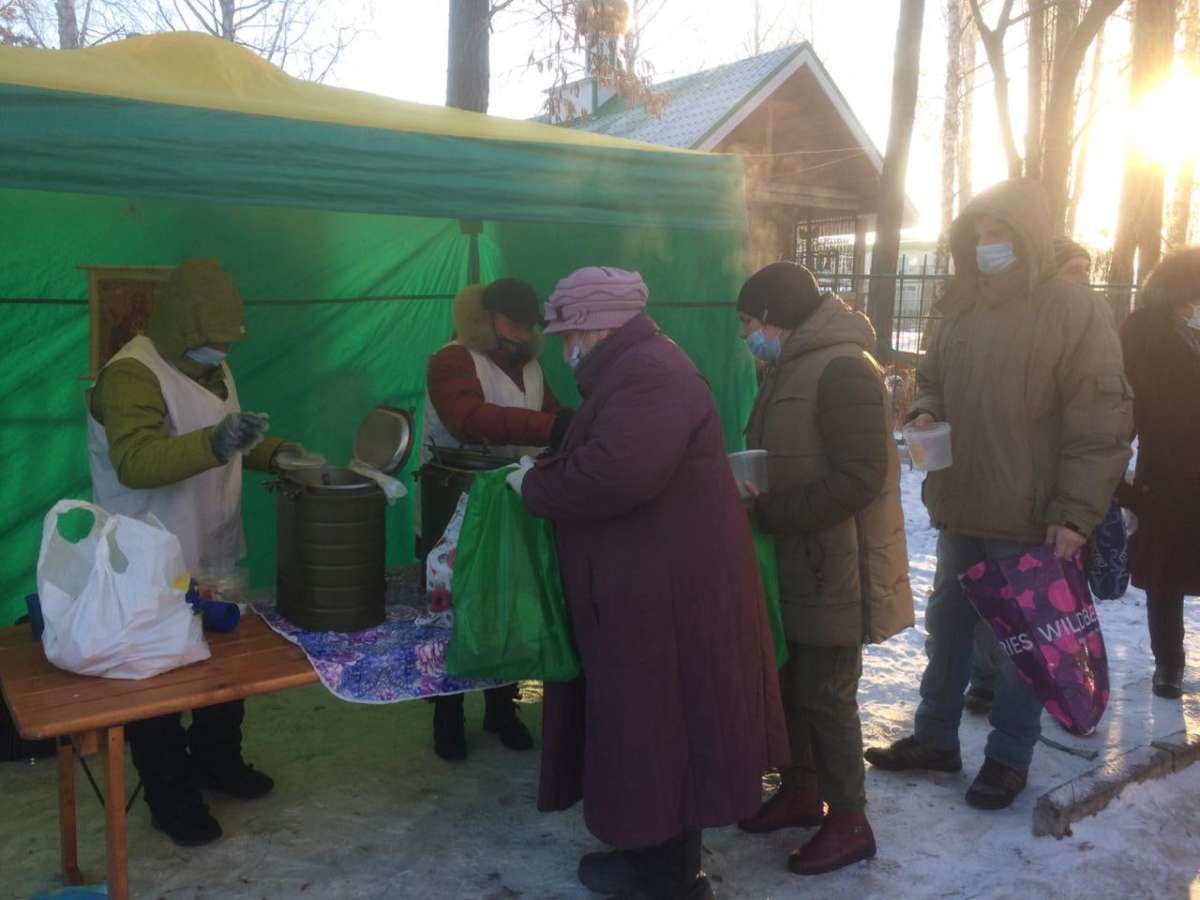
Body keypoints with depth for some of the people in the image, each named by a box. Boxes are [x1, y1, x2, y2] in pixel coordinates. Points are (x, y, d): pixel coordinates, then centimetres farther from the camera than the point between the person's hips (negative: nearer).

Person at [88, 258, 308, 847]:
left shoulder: (211, 368, 9)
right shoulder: (132, 374, -21)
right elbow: (134, 462, -33)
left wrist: (271, 451, 4)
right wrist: (215, 442, -47)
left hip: (214, 554, 9)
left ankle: (217, 761, 39)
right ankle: (171, 798, 21)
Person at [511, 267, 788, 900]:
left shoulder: (648, 372, -19)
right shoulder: (638, 368, 16)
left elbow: (616, 473, -32)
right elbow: (597, 458, 20)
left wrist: (533, 485, -18)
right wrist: (543, 473, 9)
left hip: (669, 596, -10)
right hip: (651, 590, 10)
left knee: (657, 735, 3)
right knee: (648, 731, 19)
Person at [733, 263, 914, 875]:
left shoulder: (843, 370, -19)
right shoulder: (791, 369, 12)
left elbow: (858, 478, -24)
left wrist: (769, 513, -21)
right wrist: (752, 492, 1)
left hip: (833, 569, -9)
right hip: (792, 565, 9)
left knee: (826, 696, 2)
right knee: (789, 683, 18)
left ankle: (849, 822, 19)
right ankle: (800, 790, 36)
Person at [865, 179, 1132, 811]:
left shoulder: (1077, 311, -10)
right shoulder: (962, 309, 7)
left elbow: (1102, 423, -12)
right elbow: (931, 380, 20)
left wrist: (1076, 513, -17)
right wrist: (925, 414, -3)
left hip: (1031, 520, -6)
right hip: (959, 509, 6)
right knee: (947, 626, 16)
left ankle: (1009, 757, 26)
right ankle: (935, 737, 33)